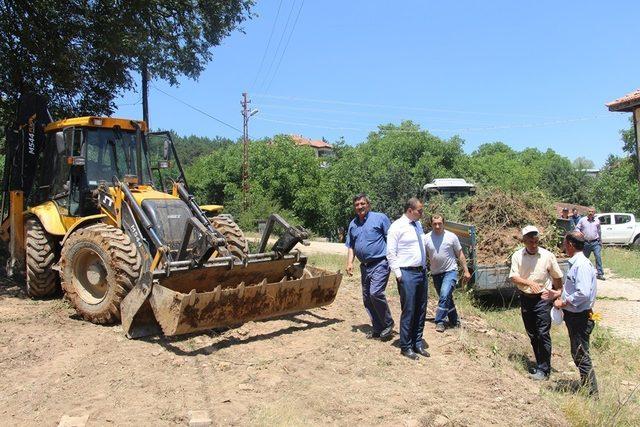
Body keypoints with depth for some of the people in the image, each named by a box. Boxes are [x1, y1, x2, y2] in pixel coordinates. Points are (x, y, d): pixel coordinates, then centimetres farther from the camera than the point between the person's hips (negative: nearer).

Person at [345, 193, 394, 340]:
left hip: (380, 263, -7)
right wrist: (349, 263, 6)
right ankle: (377, 328, 22)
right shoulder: (353, 224, 14)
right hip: (365, 266, 7)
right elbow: (351, 247, 20)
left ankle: (388, 324, 0)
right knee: (367, 298, 9)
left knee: (376, 293, -20)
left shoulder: (380, 218, -4)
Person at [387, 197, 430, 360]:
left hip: (421, 272, 8)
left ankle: (417, 343, 26)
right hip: (407, 274, -7)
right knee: (408, 311, -3)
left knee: (421, 310, 13)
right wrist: (398, 274, -14)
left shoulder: (418, 224, 12)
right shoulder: (397, 227, -10)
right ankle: (406, 346, 10)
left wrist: (425, 267, 16)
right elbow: (391, 253, -11)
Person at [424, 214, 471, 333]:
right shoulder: (426, 238, -3)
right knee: (447, 298, 14)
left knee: (445, 295, -21)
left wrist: (466, 271, 1)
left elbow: (460, 254, 2)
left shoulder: (451, 237, -6)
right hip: (436, 274, 3)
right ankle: (454, 321, 30)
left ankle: (439, 321, -13)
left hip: (450, 271, -3)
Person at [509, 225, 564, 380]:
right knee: (532, 335, 13)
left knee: (543, 334, -7)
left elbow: (557, 277, 5)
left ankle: (544, 369, 2)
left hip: (542, 298, -3)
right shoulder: (517, 256, -3)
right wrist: (529, 283, -27)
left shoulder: (547, 256, -7)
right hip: (525, 298, 3)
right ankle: (541, 364, 28)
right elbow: (513, 277, -12)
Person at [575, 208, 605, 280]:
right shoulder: (582, 220, 4)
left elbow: (599, 231, 19)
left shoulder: (597, 220, 10)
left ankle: (600, 274, -8)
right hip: (586, 243, 0)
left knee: (598, 257, -10)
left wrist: (600, 241, 21)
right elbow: (577, 228, 7)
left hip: (595, 242, 0)